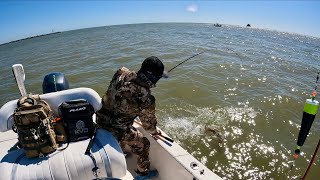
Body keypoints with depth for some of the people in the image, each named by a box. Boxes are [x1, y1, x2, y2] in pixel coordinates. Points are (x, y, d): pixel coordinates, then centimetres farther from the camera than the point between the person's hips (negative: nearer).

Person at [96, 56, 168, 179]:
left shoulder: (121, 73, -14)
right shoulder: (146, 100, -28)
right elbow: (148, 122, -9)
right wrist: (154, 132, 13)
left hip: (101, 118, 7)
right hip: (114, 129, -7)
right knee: (143, 144, 13)